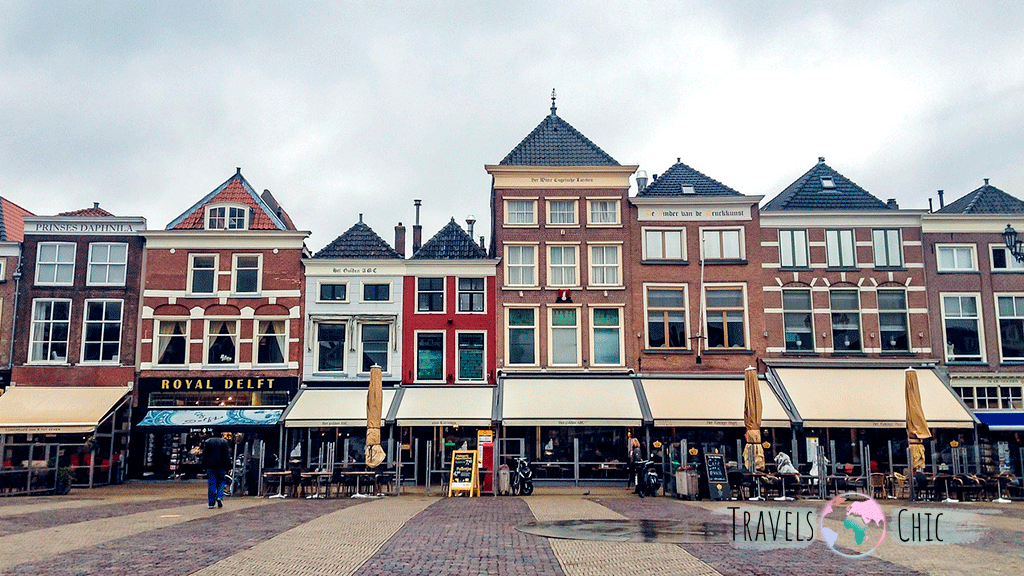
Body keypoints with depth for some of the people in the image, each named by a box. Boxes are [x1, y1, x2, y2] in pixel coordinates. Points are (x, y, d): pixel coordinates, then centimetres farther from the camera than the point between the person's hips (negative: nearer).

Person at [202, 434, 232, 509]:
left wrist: (204, 466, 7)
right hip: (221, 466, -1)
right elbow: (227, 456, -2)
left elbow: (204, 455, 2)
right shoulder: (224, 442, 0)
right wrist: (228, 467, 2)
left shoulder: (207, 442, 3)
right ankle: (219, 497, -9)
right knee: (221, 482, 12)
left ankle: (211, 503, 3)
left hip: (210, 466, 1)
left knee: (211, 484, 3)